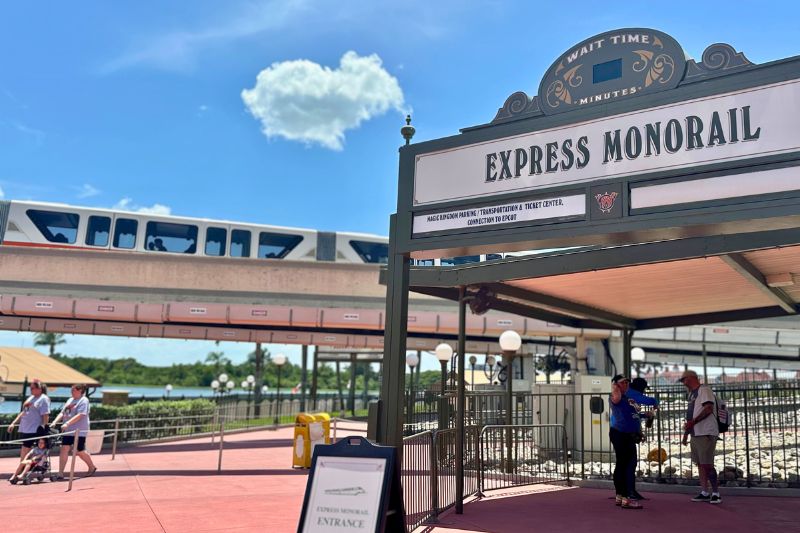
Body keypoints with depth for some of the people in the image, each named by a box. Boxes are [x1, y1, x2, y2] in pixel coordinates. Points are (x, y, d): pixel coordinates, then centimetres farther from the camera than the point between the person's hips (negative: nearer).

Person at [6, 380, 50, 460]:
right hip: (23, 429, 9)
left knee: (24, 452, -10)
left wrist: (44, 427, -22)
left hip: (33, 430, -9)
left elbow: (46, 416, -15)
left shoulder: (43, 399, -8)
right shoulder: (31, 398, 18)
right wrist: (13, 423, 20)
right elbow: (23, 412, 24)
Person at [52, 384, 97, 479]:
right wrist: (54, 422, -4)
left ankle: (92, 467, 24)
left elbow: (80, 415, -21)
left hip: (79, 431, -7)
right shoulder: (70, 400, 14)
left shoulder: (84, 400, -10)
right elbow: (62, 413, 12)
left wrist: (67, 423, -28)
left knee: (80, 451, 3)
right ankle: (60, 473, -2)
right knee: (64, 449, -4)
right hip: (68, 430, 7)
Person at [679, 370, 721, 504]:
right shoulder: (692, 393, 21)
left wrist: (692, 422, -23)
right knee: (700, 464, 8)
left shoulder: (703, 390, -7)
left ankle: (716, 493, -3)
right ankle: (704, 493, 12)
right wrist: (686, 432, 21)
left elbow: (709, 408, -19)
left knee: (707, 464, -9)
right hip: (696, 433, 9)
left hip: (706, 433, -9)